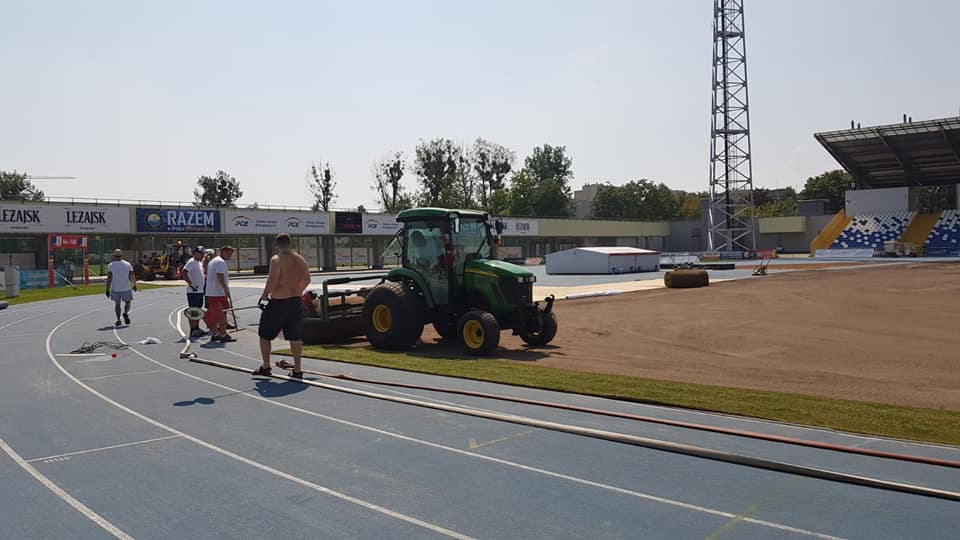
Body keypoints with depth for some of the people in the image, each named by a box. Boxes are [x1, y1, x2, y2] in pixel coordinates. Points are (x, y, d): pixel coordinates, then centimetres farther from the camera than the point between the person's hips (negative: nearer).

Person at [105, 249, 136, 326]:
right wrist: (134, 285, 13)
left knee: (117, 304, 15)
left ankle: (118, 320, 11)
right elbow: (133, 276, -1)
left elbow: (109, 278, -9)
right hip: (126, 288, 0)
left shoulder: (110, 265, 0)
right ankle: (125, 313, -14)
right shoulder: (128, 264, 2)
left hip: (115, 289, 0)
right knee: (127, 303, 15)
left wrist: (107, 289, -8)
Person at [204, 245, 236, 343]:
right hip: (219, 293, -10)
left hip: (210, 293, 10)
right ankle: (223, 335, -3)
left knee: (214, 315, 14)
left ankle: (214, 334, 19)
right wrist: (226, 290, -24)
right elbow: (220, 277, -23)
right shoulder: (221, 262, -13)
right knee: (222, 314, -5)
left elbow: (207, 275, 24)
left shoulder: (212, 261, 20)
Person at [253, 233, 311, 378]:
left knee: (265, 335, 12)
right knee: (295, 337, 9)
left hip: (278, 303, -5)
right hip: (296, 302, 5)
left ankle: (265, 367, 17)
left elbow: (272, 279, -22)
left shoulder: (276, 259, -12)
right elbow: (307, 279, 16)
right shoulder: (301, 259, 7)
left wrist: (265, 294, -9)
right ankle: (297, 369, 10)